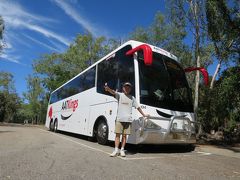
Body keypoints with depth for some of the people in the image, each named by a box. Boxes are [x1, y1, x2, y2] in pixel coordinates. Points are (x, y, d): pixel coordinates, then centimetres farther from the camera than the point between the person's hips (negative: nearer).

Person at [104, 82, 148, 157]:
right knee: (118, 134, 1)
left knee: (124, 135, 7)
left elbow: (138, 107, 18)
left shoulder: (132, 98, 12)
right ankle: (116, 150, 10)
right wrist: (107, 88, -39)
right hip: (119, 119, -2)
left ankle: (122, 150, 19)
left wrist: (143, 115, 19)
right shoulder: (120, 95, 3)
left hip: (128, 119, 2)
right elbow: (113, 92, -18)